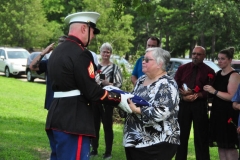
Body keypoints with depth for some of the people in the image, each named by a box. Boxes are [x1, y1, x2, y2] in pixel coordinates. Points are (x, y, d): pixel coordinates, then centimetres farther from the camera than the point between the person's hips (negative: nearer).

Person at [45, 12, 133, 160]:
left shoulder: (57, 51, 14)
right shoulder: (80, 54, -15)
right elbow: (92, 92, -17)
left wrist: (106, 88, 21)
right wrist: (119, 99, -6)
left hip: (58, 118, 10)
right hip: (73, 121, -10)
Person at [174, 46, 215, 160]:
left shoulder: (209, 72, 2)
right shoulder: (182, 68, 9)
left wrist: (196, 95, -17)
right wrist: (183, 95, -14)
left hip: (200, 105, -2)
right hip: (183, 104, 2)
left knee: (201, 136, 2)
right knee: (181, 134, 8)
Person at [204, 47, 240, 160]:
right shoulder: (218, 74, 13)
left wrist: (214, 91, -19)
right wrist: (208, 90, 5)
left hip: (228, 115, -8)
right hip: (217, 112, 8)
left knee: (229, 145, -4)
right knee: (221, 144, 10)